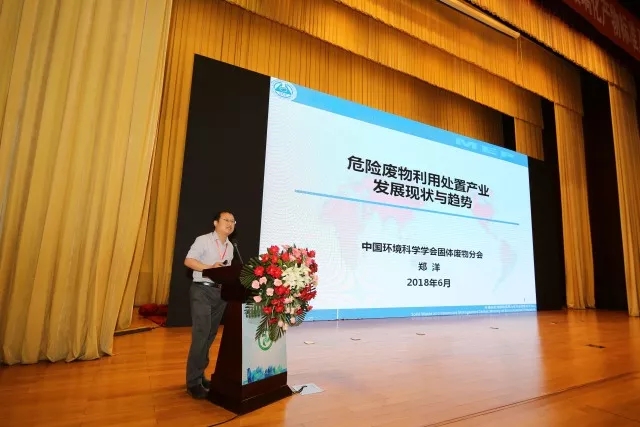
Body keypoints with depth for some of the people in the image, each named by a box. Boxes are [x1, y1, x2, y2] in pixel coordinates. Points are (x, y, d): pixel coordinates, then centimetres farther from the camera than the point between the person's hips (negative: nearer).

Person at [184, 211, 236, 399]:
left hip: (221, 292, 7)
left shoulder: (230, 246, 15)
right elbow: (188, 261, -13)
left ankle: (199, 375, 24)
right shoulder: (203, 240, -6)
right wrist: (210, 267, -25)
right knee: (200, 336, -7)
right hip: (202, 291, -7)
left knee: (210, 336, 12)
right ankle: (193, 382, 3)